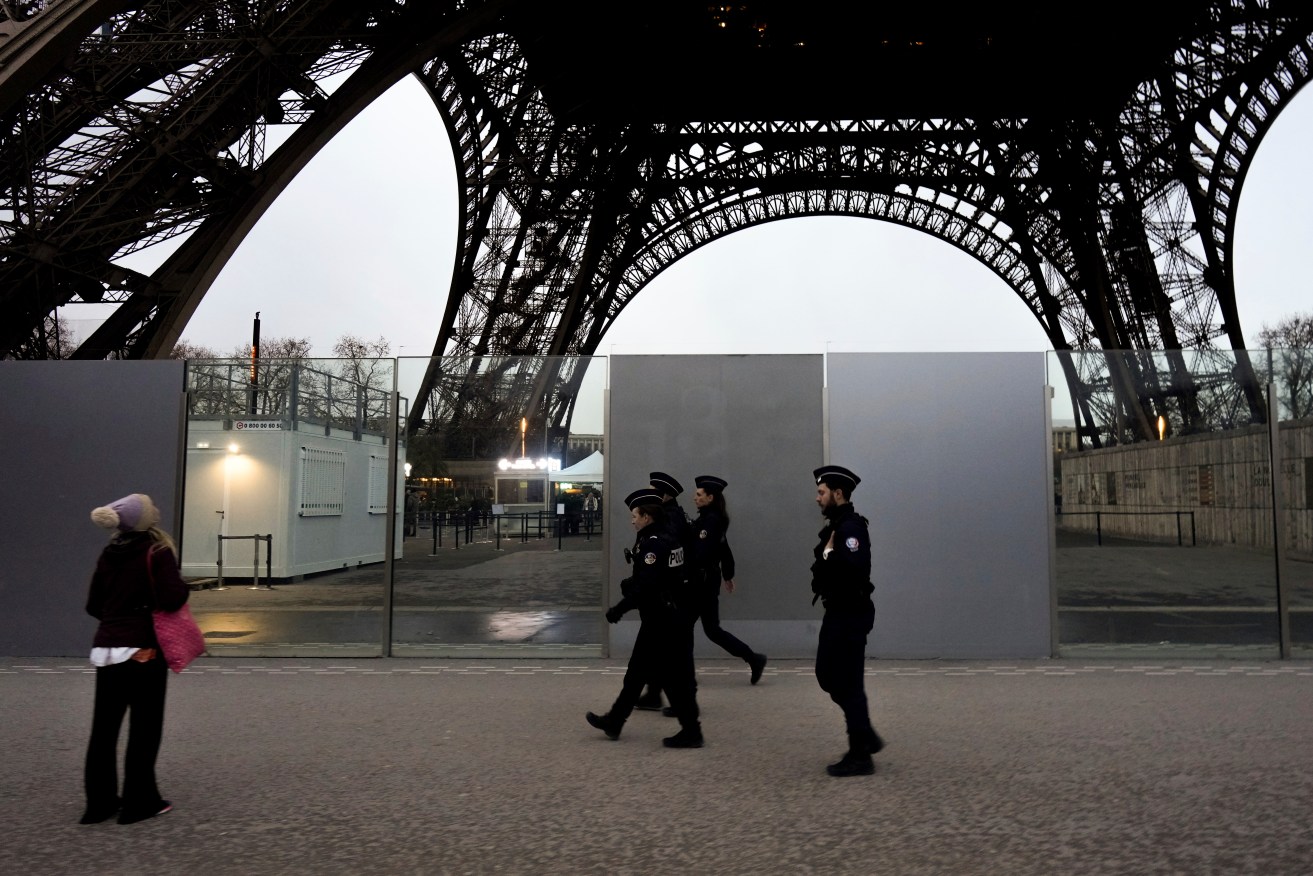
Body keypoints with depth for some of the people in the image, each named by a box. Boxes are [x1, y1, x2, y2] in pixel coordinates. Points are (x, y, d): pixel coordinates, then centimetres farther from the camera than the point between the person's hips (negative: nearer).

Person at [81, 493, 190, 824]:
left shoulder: (109, 554, 7)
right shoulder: (158, 553, -12)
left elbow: (94, 605, 11)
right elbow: (172, 599, -21)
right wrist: (184, 586, -1)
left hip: (105, 648, 6)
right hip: (143, 649, -6)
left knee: (104, 726, 12)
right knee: (144, 728, 4)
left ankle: (99, 801, 19)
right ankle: (139, 802, 10)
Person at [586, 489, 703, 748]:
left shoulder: (652, 544, -19)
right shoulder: (667, 540, 11)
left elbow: (646, 586, -26)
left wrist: (619, 609, -18)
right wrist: (629, 583, 7)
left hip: (660, 622, -10)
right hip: (671, 616, 10)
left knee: (674, 677, -1)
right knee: (637, 671, 17)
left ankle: (691, 731, 7)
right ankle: (614, 721, 26)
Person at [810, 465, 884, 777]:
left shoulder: (851, 527, -18)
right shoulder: (836, 526, 13)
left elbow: (854, 567, -32)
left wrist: (828, 555, -19)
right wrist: (825, 558, -4)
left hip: (850, 614, -10)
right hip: (837, 612, 10)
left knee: (848, 682, -2)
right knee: (828, 676, 17)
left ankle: (860, 756, 10)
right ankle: (866, 736, 28)